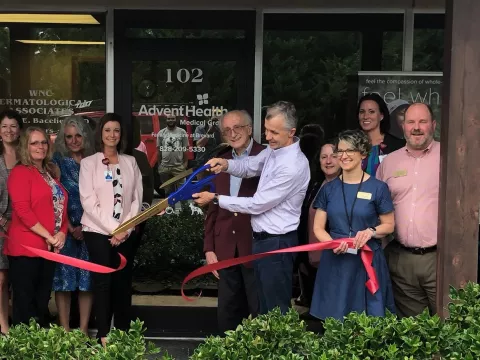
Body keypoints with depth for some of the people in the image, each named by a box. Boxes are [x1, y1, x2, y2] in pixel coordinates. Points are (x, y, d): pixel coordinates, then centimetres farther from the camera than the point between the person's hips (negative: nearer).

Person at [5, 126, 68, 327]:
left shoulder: (51, 174, 17)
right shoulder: (20, 172, -7)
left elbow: (61, 207, 17)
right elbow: (22, 210, -17)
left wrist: (62, 233, -2)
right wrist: (48, 236, -17)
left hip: (49, 248, 8)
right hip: (25, 248, -8)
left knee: (43, 303, 14)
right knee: (25, 305, -1)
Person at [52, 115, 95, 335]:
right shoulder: (58, 161, 2)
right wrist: (70, 228, -9)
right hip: (65, 229, -2)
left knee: (87, 278, 4)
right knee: (64, 277, 0)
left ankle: (84, 329, 12)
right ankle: (64, 330, 8)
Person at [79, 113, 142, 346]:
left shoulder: (130, 162, 9)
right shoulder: (89, 163, 0)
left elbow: (137, 198, 5)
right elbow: (88, 201, -8)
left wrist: (126, 228, -7)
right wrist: (112, 229, -12)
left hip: (126, 233, 3)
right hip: (98, 231, -3)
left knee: (123, 283, 7)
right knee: (102, 282, -3)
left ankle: (123, 333, 16)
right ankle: (103, 335, 5)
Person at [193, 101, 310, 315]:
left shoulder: (293, 166, -25)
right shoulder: (273, 150, 4)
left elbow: (258, 204, -22)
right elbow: (248, 166, 18)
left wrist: (215, 199, -14)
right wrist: (225, 164, -6)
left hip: (276, 243, -9)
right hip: (262, 239, 10)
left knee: (277, 310, 3)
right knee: (265, 307, 19)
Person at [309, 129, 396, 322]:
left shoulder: (378, 188, -2)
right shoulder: (329, 189, 6)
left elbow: (389, 225, 5)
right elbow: (318, 228, 6)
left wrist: (371, 231, -16)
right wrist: (333, 243, -14)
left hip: (368, 260, -2)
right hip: (335, 262, 2)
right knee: (334, 318, 5)